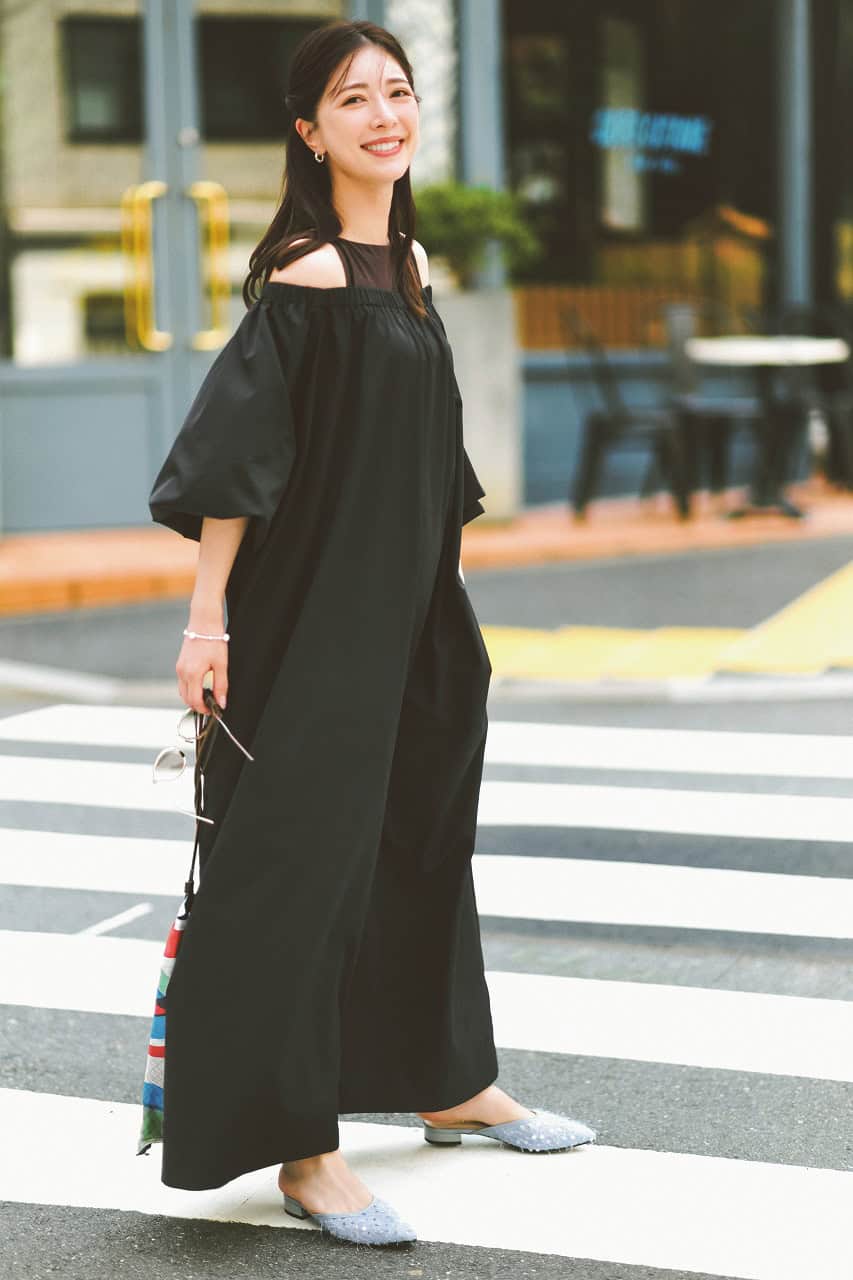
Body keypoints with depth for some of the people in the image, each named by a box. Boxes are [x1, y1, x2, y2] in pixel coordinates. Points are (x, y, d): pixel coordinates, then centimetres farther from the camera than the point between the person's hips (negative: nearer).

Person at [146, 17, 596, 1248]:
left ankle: (449, 1082, 34)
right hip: (313, 615, -9)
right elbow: (234, 446, -18)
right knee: (307, 856, -6)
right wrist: (208, 616, -22)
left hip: (405, 607, 9)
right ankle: (303, 1153, 2)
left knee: (422, 837, 18)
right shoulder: (306, 272, -15)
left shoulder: (409, 262, 11)